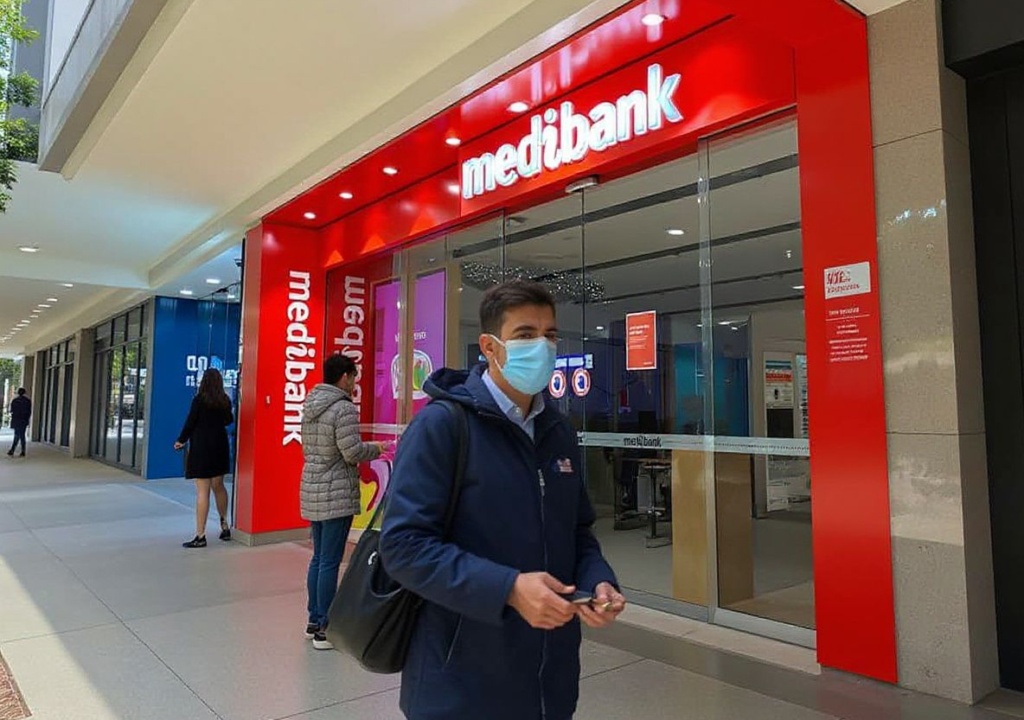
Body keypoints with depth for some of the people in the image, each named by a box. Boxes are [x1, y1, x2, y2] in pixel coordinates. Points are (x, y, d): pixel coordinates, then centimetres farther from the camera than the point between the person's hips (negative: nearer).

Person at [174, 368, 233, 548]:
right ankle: (224, 526, 27)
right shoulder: (225, 401, 4)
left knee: (202, 491, -5)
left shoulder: (199, 400, -10)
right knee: (218, 486, 19)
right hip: (220, 446, 5)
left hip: (201, 447, -5)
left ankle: (200, 536, -4)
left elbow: (190, 422, -8)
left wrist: (181, 440, 7)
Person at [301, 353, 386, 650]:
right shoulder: (344, 408, -16)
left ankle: (314, 622, 26)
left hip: (312, 491, 9)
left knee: (318, 558, 17)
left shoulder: (310, 405, 10)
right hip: (336, 494, -9)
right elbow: (352, 452, -18)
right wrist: (376, 448, -1)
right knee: (330, 562, 0)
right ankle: (324, 629, 8)